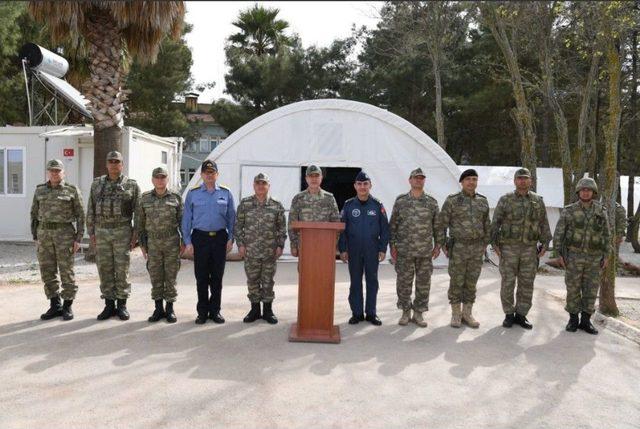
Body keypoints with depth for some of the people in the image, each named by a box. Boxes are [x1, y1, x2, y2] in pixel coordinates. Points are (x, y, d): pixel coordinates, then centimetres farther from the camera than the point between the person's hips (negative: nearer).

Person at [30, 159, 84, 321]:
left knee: (66, 271, -2)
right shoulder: (40, 191, 9)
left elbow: (80, 215, -3)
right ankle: (55, 306, 16)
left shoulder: (72, 190, -2)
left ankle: (68, 307, 8)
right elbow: (34, 215, 12)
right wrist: (36, 237, 6)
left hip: (65, 234, -4)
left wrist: (78, 239, -8)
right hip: (44, 234, 4)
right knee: (47, 271, 5)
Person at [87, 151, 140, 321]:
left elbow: (138, 211, 0)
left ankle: (122, 305, 11)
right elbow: (91, 210, 11)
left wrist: (136, 234, -5)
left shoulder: (131, 185, 1)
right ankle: (109, 305, 15)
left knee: (122, 269, 1)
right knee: (104, 269, 6)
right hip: (101, 232, 3)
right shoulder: (97, 184, 10)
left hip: (122, 232, -3)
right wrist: (91, 232, 5)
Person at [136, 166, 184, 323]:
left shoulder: (175, 198, 2)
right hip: (153, 243, 2)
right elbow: (140, 223, 8)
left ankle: (170, 308, 12)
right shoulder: (145, 198, 5)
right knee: (155, 277, 6)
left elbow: (182, 221, 4)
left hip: (172, 242, -1)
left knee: (170, 276, 3)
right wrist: (142, 244, 5)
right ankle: (158, 309, 16)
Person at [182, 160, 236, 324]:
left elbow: (231, 218, 8)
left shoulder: (226, 193, 6)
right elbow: (186, 219, 3)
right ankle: (202, 312, 15)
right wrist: (187, 242, -3)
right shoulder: (193, 193, 3)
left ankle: (215, 310, 18)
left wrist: (231, 239, 1)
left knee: (217, 277, 7)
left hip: (220, 238, 1)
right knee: (201, 277, 4)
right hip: (200, 238, -1)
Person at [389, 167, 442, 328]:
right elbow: (393, 225, 3)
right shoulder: (400, 200, 2)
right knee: (404, 282, 4)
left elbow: (437, 225, 9)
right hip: (404, 251, -1)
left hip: (425, 251, 1)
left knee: (423, 283, 6)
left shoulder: (432, 202, 6)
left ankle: (418, 313, 18)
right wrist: (392, 245, -2)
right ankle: (405, 312, 19)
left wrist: (437, 245, 3)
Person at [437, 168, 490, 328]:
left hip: (477, 248, 4)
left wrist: (484, 245, 10)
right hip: (458, 248, -3)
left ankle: (467, 314, 18)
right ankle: (456, 314, 13)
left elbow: (486, 225, 14)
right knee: (456, 282, 2)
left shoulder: (483, 201, 7)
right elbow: (441, 223, -3)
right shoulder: (452, 200, -6)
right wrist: (443, 245, -6)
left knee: (471, 282, 8)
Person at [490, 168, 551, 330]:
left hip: (530, 248, 2)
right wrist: (495, 244, -5)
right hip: (509, 248, -2)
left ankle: (521, 315, 16)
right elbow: (495, 223, 1)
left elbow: (544, 224, 9)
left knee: (526, 284, 5)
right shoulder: (505, 200, 0)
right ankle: (509, 315, 13)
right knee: (508, 283, 1)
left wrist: (545, 244, 2)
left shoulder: (538, 201, 7)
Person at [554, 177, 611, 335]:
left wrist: (605, 256, 2)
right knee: (573, 289, 2)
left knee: (590, 290, 4)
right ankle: (573, 320, 14)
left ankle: (585, 322, 15)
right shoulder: (568, 211, -6)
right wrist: (560, 254, -9)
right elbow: (559, 233, -3)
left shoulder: (601, 211, 1)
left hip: (594, 257, 2)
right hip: (574, 255, -2)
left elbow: (606, 235, 6)